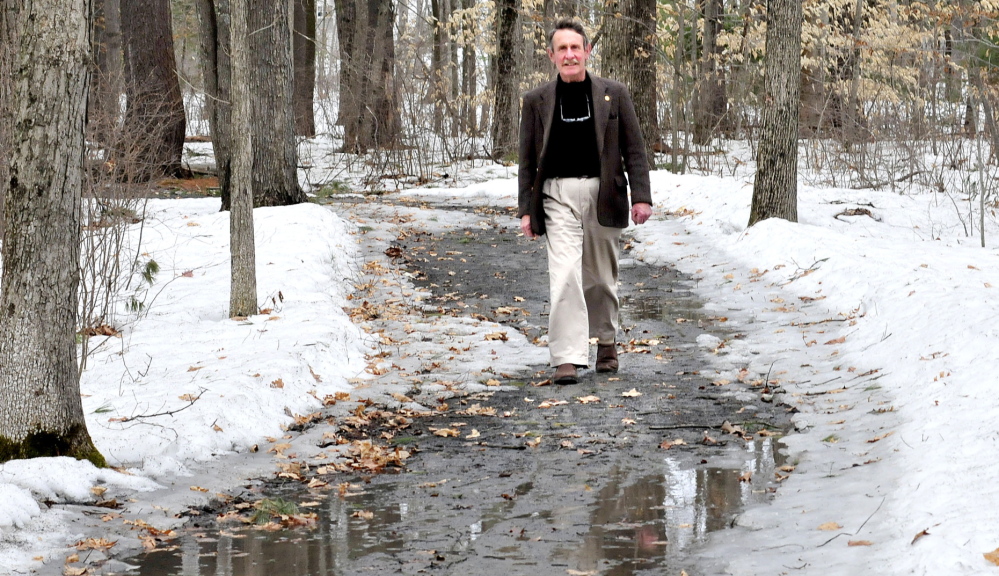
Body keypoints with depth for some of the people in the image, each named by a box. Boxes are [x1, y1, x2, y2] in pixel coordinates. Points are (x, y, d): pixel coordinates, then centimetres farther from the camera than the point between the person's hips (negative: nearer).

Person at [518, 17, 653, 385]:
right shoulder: (537, 101, 5)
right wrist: (526, 209, 2)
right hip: (558, 196, -1)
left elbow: (634, 149, 5)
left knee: (602, 278, 12)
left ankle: (607, 342, 34)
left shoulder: (614, 95, 5)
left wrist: (641, 196, -3)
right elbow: (528, 159, 7)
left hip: (603, 195, 1)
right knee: (564, 276, -14)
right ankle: (567, 359, -15)